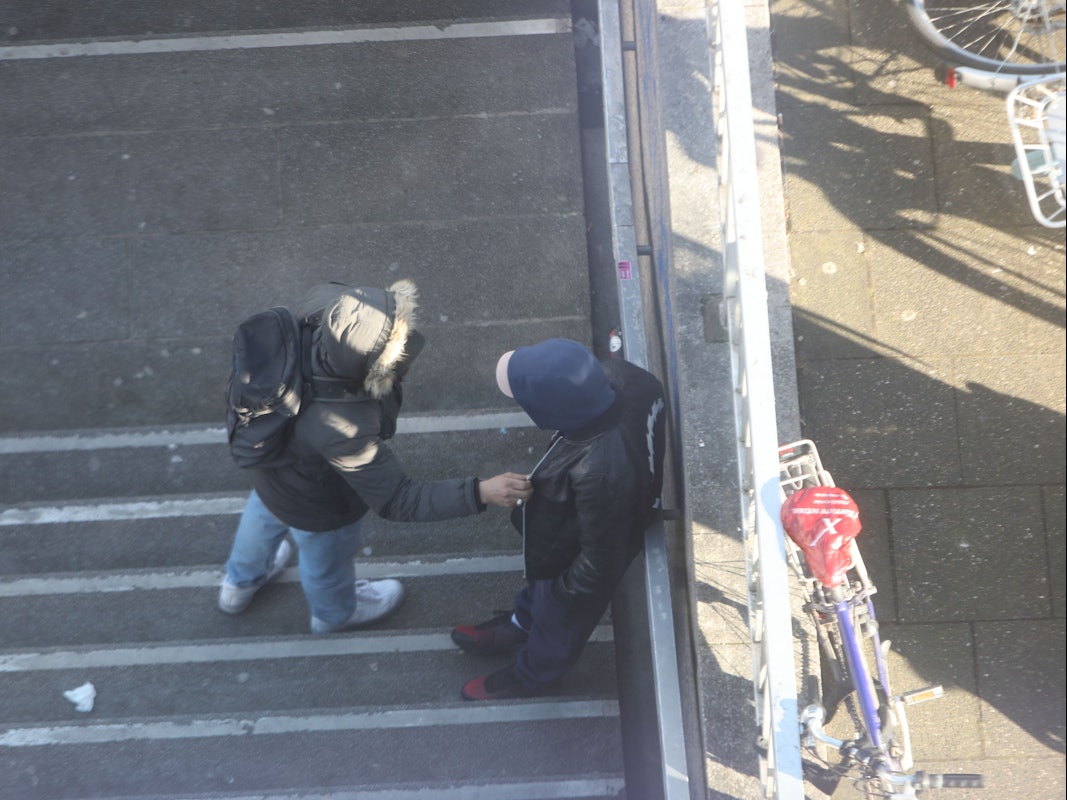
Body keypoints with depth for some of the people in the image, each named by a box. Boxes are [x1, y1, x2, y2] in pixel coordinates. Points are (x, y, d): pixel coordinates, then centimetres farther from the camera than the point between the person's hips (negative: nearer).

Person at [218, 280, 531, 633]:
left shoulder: (323, 303, -33)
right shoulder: (340, 430, -49)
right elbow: (398, 500, -38)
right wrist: (481, 493, -44)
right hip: (315, 509, -7)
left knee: (265, 514, 39)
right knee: (327, 561, 30)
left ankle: (240, 582, 74)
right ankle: (335, 613, 67)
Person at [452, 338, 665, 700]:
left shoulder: (599, 474, -48)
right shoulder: (619, 375, -28)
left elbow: (601, 561, -30)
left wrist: (564, 592, -9)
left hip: (576, 563, -6)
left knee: (559, 623, 28)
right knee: (542, 585, 36)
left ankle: (530, 676, 60)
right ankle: (522, 622, 68)